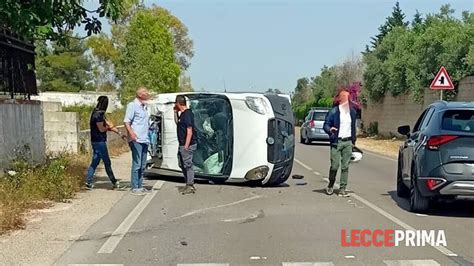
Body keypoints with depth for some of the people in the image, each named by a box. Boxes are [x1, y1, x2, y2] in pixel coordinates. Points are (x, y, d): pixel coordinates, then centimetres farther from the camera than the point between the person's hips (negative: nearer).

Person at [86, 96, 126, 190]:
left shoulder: (100, 114, 14)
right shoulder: (98, 114, -16)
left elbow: (109, 124, 15)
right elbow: (101, 129, -19)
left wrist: (119, 133, 11)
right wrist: (108, 127, 1)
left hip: (97, 142, 9)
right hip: (99, 142, -9)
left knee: (95, 162, 10)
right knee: (107, 163, -1)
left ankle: (89, 182, 10)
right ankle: (114, 183, 8)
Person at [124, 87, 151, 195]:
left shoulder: (144, 106, 19)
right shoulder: (132, 105, -6)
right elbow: (126, 121, -14)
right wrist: (131, 133, -30)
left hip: (144, 140, 8)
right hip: (136, 140, -8)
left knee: (142, 165, 12)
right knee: (136, 164, -7)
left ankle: (140, 186, 19)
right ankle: (135, 188, -1)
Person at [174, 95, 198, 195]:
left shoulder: (187, 114, -18)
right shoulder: (182, 114, 12)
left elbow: (189, 131, -21)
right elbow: (177, 123, 29)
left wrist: (186, 145, -23)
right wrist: (175, 112, 17)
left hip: (187, 145, -10)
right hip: (182, 144, 10)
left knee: (187, 165, -4)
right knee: (182, 164, 15)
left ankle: (190, 187, 3)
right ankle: (189, 184, 24)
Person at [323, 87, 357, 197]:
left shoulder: (352, 111, 11)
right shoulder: (333, 111, -3)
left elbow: (353, 127, 18)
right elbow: (326, 124, -2)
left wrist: (353, 140, 15)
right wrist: (330, 129, -24)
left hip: (348, 142, 4)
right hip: (336, 142, -4)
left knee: (345, 166, 2)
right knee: (334, 165, -5)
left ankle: (342, 189, 7)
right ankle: (330, 186, 17)